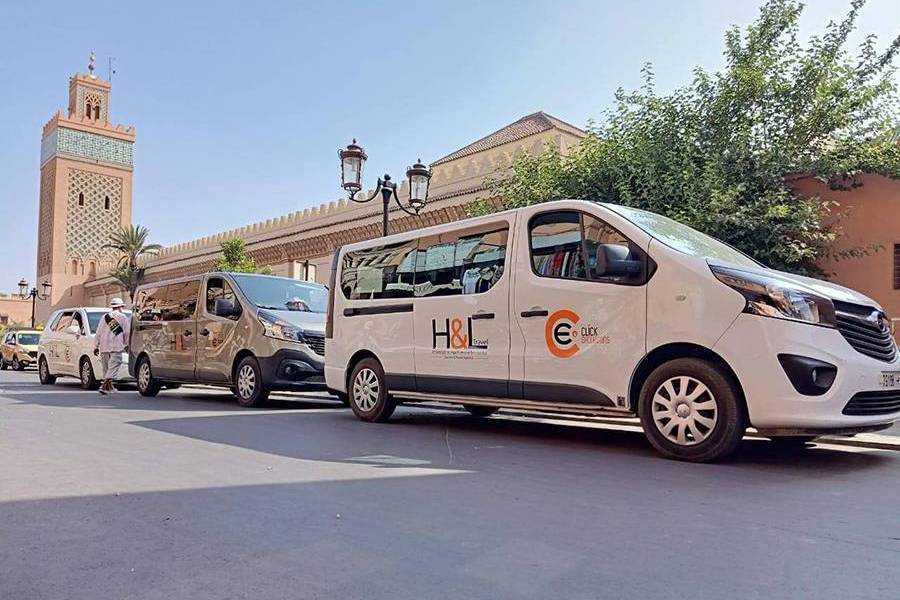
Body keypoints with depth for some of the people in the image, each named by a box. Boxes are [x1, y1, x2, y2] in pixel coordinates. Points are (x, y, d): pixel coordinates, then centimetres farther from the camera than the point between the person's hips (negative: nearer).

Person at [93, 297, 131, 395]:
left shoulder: (104, 317, 14)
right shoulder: (123, 317, 3)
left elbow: (98, 333, 12)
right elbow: (127, 333, 1)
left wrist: (96, 346, 15)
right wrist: (127, 345, 11)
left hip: (104, 347, 5)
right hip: (116, 347, -5)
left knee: (106, 368, 13)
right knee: (113, 367, -7)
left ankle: (109, 387, 19)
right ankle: (104, 386, -20)